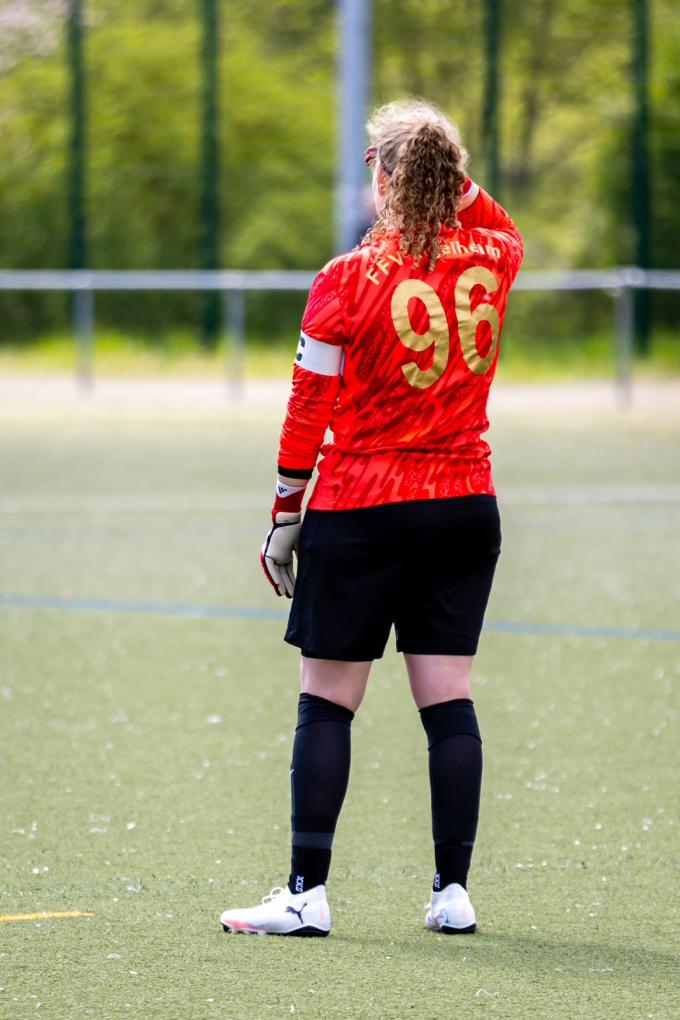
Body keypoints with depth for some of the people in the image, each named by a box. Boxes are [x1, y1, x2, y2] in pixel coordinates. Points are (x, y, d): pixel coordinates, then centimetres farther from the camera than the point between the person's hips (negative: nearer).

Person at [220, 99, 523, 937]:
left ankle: (307, 891, -2)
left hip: (361, 510, -4)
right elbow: (501, 228, 29)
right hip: (464, 506, 4)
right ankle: (453, 891, 5)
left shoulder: (346, 281, -10)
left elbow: (309, 413, -6)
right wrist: (446, 173, 16)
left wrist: (284, 519, 3)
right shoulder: (491, 261, 1)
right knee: (448, 702, 6)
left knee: (326, 703, 1)